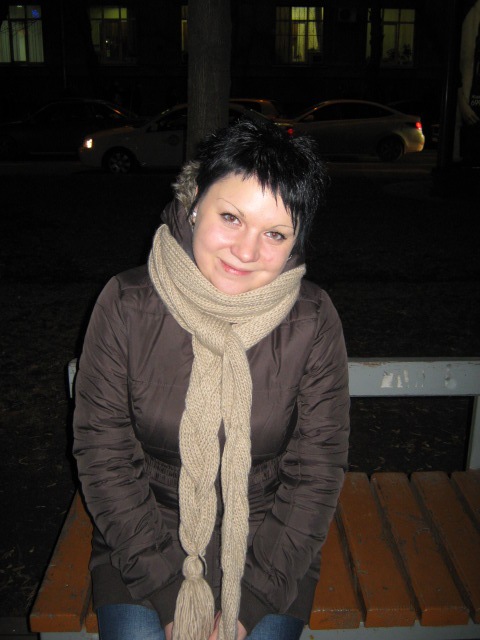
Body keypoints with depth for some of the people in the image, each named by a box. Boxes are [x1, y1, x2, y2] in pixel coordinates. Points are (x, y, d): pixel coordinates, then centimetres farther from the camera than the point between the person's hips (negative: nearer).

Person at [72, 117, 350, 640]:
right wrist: (168, 591, -12)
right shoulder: (126, 304, -14)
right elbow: (102, 452, -9)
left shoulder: (312, 321, -13)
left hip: (269, 538, 0)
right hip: (144, 534, 0)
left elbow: (317, 470, -8)